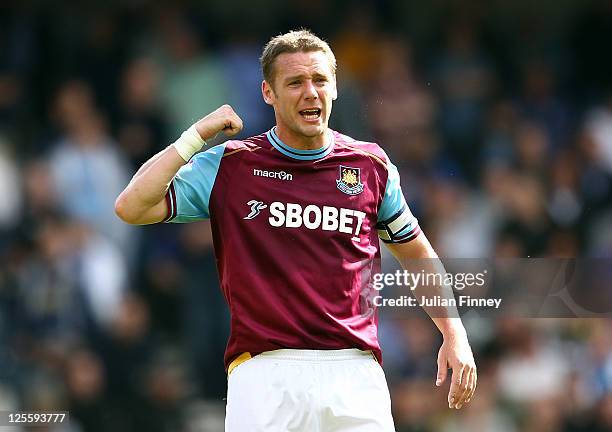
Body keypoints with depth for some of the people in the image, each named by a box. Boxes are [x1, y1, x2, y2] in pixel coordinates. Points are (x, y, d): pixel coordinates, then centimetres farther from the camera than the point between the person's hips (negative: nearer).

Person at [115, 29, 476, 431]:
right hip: (264, 373, -1)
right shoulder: (230, 165, 6)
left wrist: (455, 334, 14)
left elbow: (418, 254, 23)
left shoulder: (370, 165, 11)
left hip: (354, 374, 2)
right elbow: (131, 208, -3)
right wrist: (197, 137, -3)